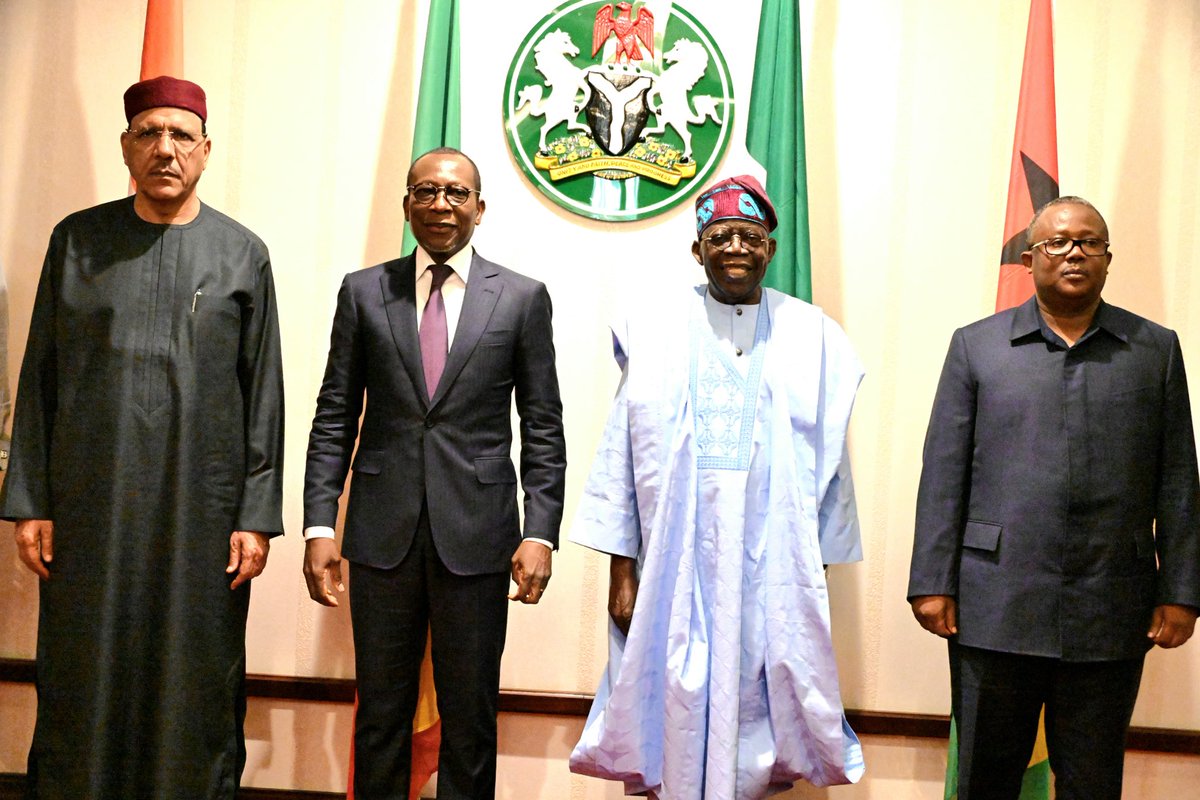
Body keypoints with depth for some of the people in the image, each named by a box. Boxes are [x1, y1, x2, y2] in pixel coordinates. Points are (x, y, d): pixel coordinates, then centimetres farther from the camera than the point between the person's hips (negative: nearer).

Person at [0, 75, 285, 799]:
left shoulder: (242, 253, 5)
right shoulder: (78, 240, 7)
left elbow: (264, 394, 2)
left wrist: (258, 516, -3)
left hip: (202, 507, -1)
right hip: (91, 503, 1)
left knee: (195, 682, 5)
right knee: (84, 682, 7)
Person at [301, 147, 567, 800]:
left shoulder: (523, 298, 4)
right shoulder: (363, 291, 7)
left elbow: (543, 428, 2)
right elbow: (334, 419, 6)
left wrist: (540, 533, -6)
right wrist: (319, 526, -2)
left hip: (476, 538, -1)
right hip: (383, 533, 1)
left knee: (470, 715, 9)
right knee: (380, 711, 11)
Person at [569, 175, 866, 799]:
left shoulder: (811, 337, 5)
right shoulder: (655, 331, 3)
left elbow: (829, 463, 7)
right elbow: (621, 452, 3)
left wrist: (819, 569, 4)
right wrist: (620, 565, 0)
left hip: (774, 567, 1)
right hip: (675, 563, 0)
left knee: (756, 702, 6)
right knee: (680, 703, 6)